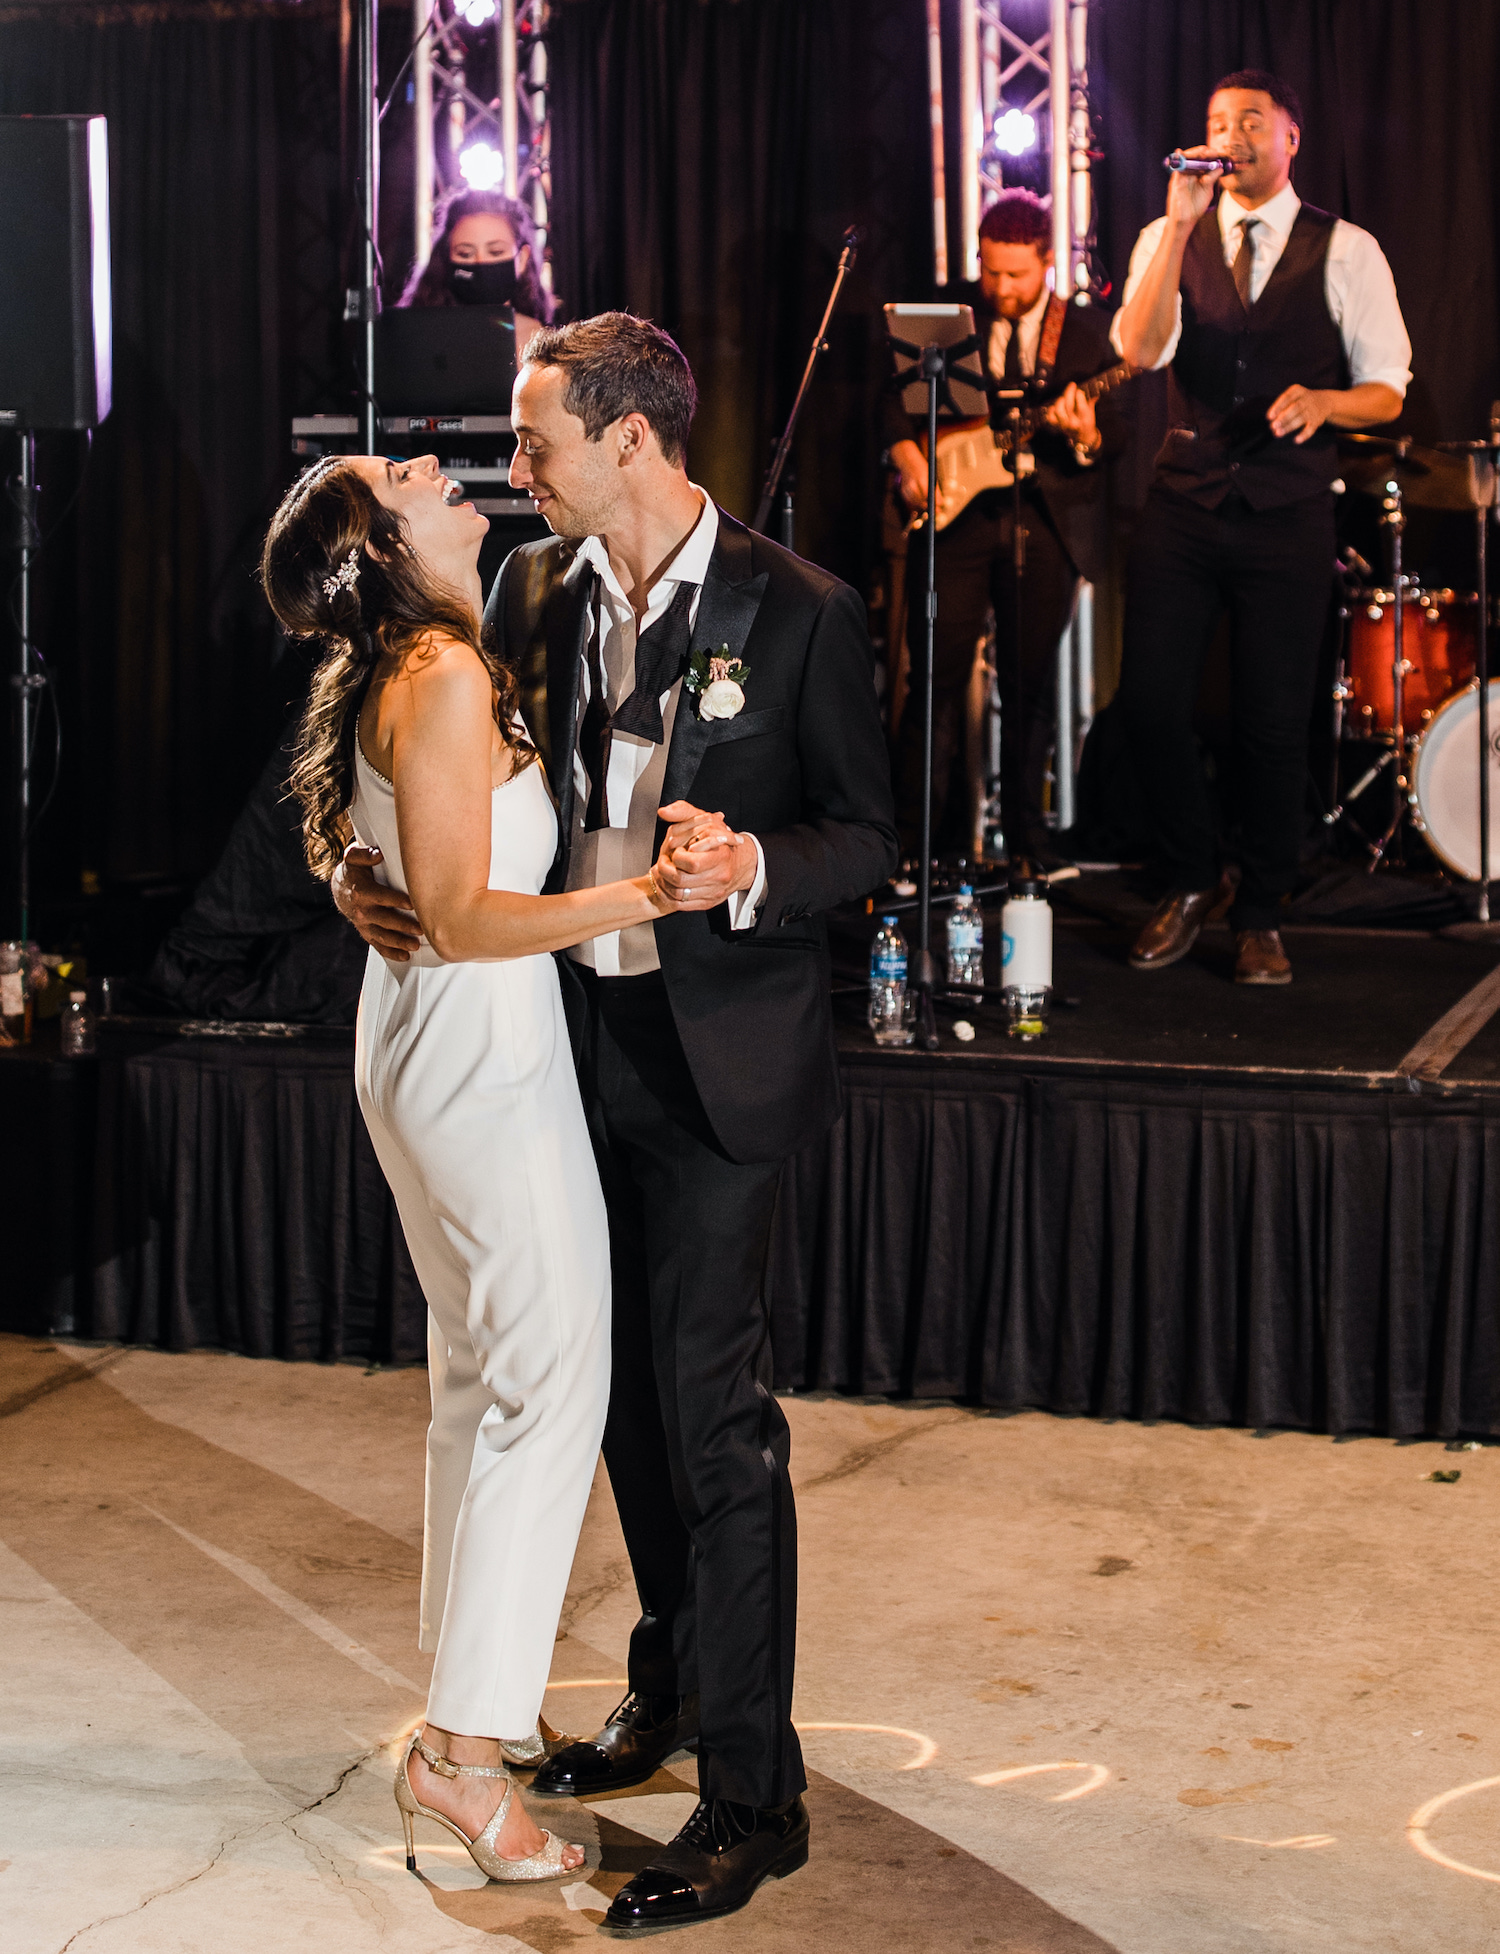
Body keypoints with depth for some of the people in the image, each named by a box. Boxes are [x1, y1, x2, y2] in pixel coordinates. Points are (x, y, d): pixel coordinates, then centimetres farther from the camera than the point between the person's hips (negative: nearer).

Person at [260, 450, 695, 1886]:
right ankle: (461, 1750, -5)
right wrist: (647, 894, -31)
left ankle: (472, 1691, 28)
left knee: (479, 1375, 17)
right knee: (551, 1381, -6)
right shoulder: (445, 676, -19)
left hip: (423, 1046, 10)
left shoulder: (389, 677, 10)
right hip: (484, 1055, -10)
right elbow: (459, 917, -23)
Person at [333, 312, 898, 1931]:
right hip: (574, 1035, 6)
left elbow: (865, 835, -7)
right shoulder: (533, 588, 5)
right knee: (622, 1385, 17)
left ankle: (750, 1792, 2)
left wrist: (750, 869, -26)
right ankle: (672, 1682, 37)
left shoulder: (796, 611, -11)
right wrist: (363, 866, -3)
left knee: (712, 1405, -6)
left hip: (715, 1057, -6)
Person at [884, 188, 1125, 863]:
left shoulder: (1086, 332, 4)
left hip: (1045, 522, 0)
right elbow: (896, 398, 12)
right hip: (953, 512, 0)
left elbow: (1115, 440, 1)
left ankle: (1025, 845, 16)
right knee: (937, 681, -4)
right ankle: (907, 844, 1)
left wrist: (1084, 436, -21)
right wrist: (909, 458, -7)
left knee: (1030, 689, 5)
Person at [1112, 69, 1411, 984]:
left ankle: (1261, 916, 19)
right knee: (1151, 702, -3)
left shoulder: (1347, 251, 2)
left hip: (1291, 519, -1)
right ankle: (1191, 882, 20)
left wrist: (1325, 401, -20)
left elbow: (1387, 392, 2)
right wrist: (1180, 223, -18)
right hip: (1184, 505, 2)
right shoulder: (1169, 239, 6)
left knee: (1276, 723, 2)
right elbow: (1142, 349, -12)